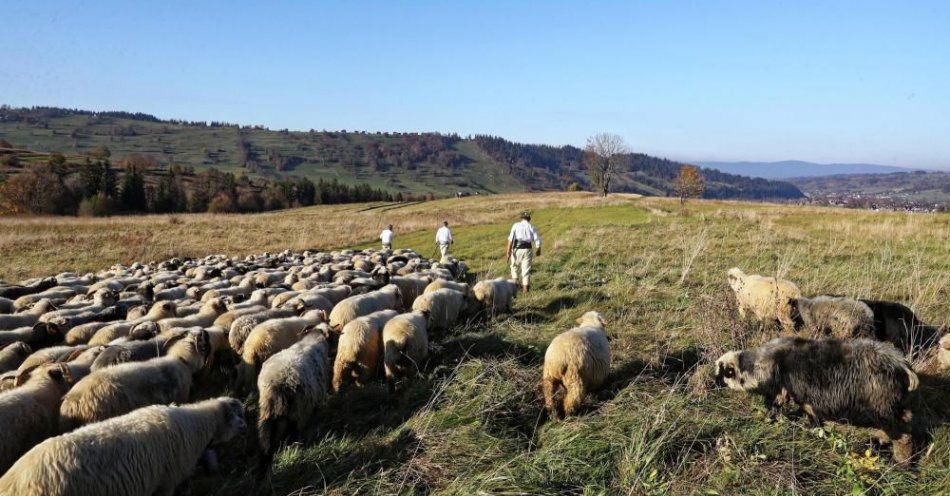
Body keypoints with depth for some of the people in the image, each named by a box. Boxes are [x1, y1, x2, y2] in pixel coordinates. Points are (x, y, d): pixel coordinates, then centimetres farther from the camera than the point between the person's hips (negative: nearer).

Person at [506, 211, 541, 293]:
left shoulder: (516, 225, 4)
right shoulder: (531, 227, 8)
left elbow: (511, 239, -8)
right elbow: (538, 241, 4)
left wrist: (509, 252, -9)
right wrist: (538, 251, 23)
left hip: (517, 249, -1)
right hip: (527, 250, 1)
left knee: (514, 266, 22)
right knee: (526, 269, 8)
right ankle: (525, 288, 7)